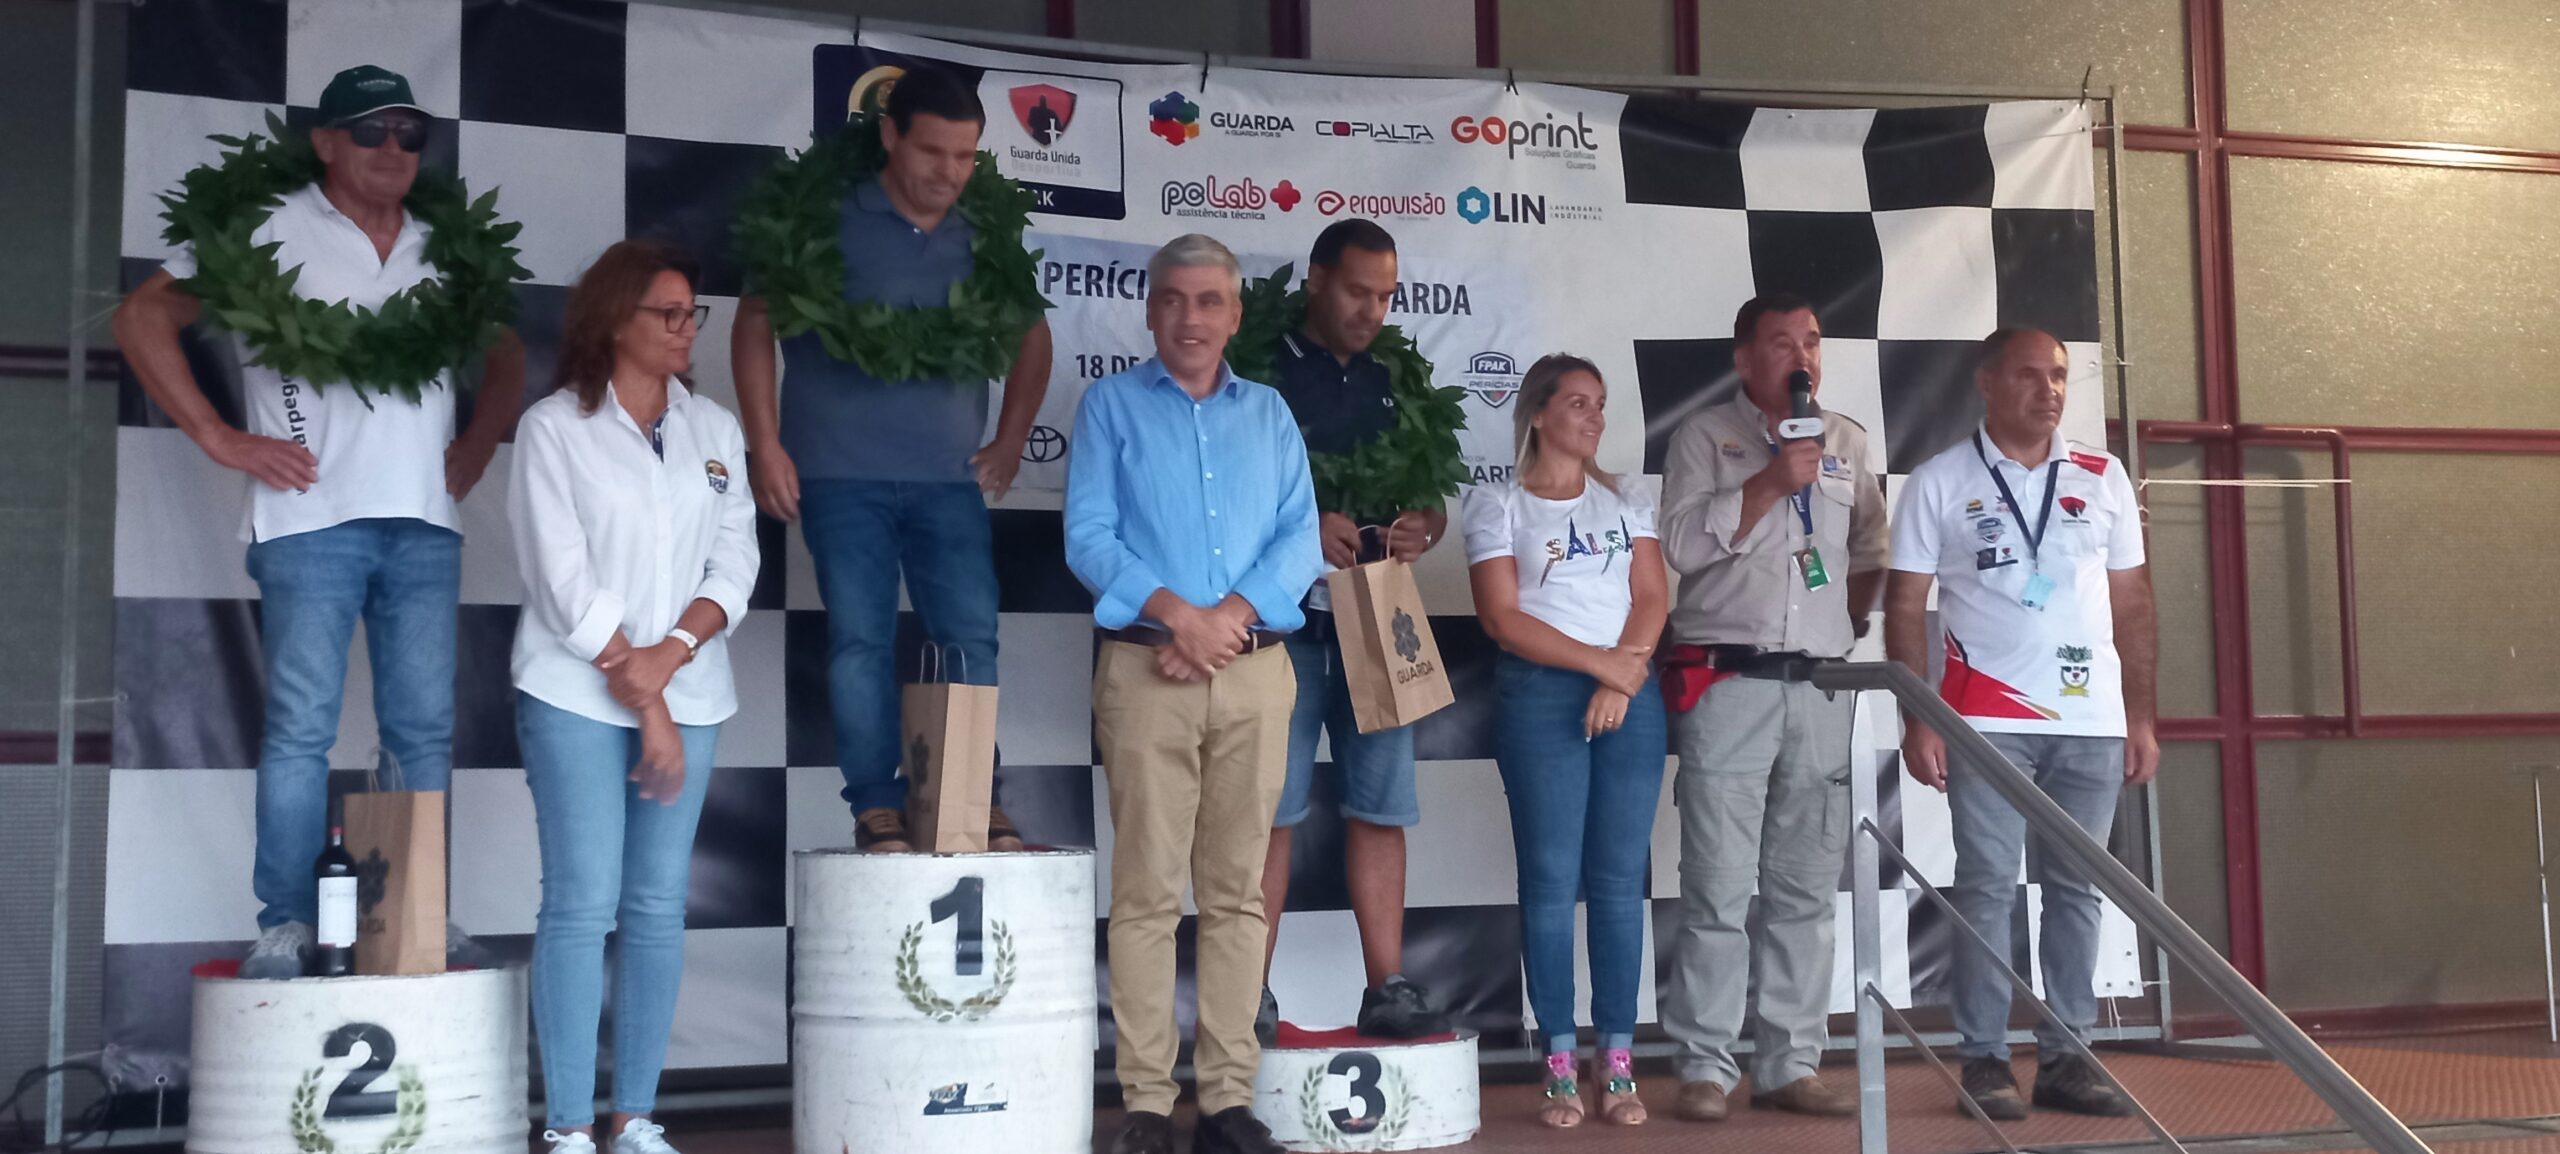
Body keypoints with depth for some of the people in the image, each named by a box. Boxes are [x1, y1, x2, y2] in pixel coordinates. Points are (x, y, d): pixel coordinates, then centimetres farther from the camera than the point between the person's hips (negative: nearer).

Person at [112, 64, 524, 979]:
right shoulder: (270, 233, 3)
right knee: (302, 725, -4)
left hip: (425, 524, 4)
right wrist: (219, 437, -4)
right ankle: (284, 924, 3)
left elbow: (506, 357, 31)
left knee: (425, 730, 5)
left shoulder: (443, 251, 17)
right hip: (312, 519, -4)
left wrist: (476, 449, 17)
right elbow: (142, 318, 1)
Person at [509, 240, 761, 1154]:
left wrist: (673, 652, -12)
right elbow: (563, 578, -8)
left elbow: (734, 560, 5)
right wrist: (640, 699, -11)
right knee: (582, 903, -5)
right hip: (577, 694, -4)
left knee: (659, 906, 5)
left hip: (688, 693, 4)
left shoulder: (715, 429, 11)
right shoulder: (555, 426, -2)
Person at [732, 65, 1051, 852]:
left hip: (950, 477, 3)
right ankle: (876, 807, 4)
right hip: (842, 474, -3)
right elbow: (756, 323, 1)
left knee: (971, 638, -1)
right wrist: (764, 445, -5)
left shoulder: (985, 235, 8)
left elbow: (1031, 337, 21)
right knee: (861, 639, -3)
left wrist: (1009, 442, 14)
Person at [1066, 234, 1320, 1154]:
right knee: (1147, 892, -4)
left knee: (1237, 891, 3)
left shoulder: (1268, 414, 17)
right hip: (1147, 669, -3)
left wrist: (1231, 614, -10)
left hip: (1256, 672, 3)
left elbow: (1300, 540, 6)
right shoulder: (1112, 405, 9)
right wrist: (1176, 613, -15)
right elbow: (1088, 536, -2)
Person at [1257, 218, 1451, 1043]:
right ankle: (1253, 998, 3)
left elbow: (1433, 500, 21)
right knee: (1270, 811, -3)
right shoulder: (1261, 372, -1)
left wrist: (1422, 530, -2)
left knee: (1382, 808, 6)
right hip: (1284, 622, -5)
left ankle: (1387, 991, 12)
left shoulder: (1394, 382, 16)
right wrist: (1301, 527, -19)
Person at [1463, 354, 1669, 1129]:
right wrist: (1599, 663, -11)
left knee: (1619, 880, 2)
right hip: (1540, 695, -3)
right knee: (1552, 880, -4)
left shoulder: (1627, 500, 15)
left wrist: (1622, 679, -10)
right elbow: (1502, 617, -5)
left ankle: (1618, 1063, 5)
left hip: (1631, 695, 3)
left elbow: (1653, 597, 6)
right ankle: (1560, 1066, 0)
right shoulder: (1497, 504, 4)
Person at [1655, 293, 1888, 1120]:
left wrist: (1850, 616, 6)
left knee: (1806, 888, 5)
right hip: (1729, 682, -4)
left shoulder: (1848, 442, 15)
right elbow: (1684, 543, -9)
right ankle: (1705, 1068, 0)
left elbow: (1870, 548, 20)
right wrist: (1772, 482, -14)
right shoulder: (1705, 436, 3)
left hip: (1820, 687, 4)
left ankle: (1789, 1066, 11)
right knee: (1719, 886, -6)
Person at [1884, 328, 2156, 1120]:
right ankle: (1984, 1059, 4)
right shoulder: (1939, 483, 2)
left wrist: (2142, 715, 7)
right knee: (1986, 888, -1)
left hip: (2092, 720, 3)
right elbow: (1905, 606, 1)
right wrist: (1917, 720, -7)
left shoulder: (2104, 478, 10)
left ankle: (2066, 1057, 12)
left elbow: (2132, 601, 12)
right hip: (1987, 719, -3)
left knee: (2075, 889, 6)